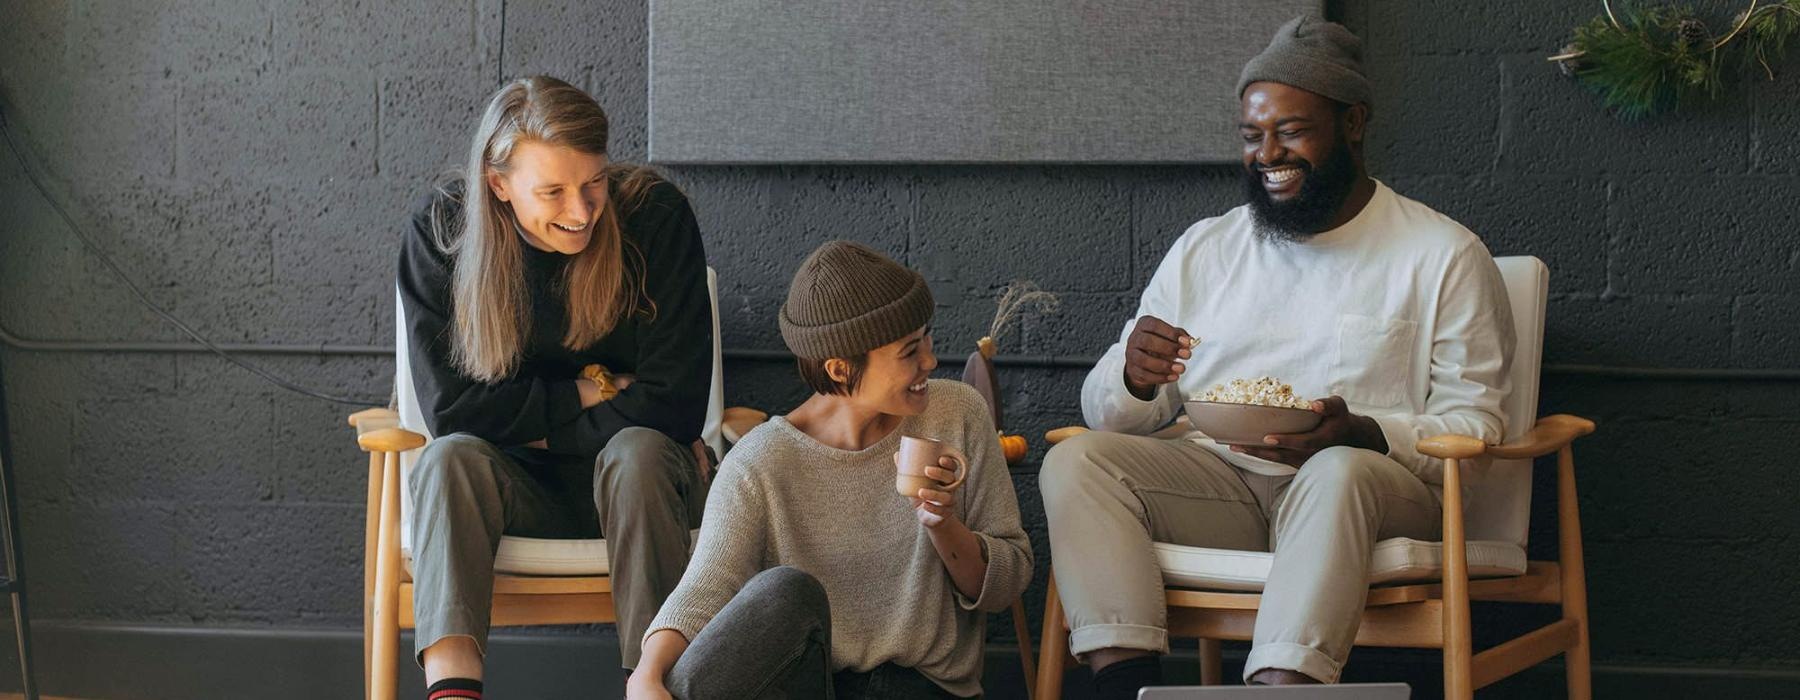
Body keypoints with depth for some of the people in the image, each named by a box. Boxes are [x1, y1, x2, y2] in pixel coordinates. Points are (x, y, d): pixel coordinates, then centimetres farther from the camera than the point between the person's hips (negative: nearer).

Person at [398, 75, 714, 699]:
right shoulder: (440, 232, -8)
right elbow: (449, 407, -12)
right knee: (449, 458, -31)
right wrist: (586, 396, -13)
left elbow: (674, 403, -14)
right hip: (515, 485, 1)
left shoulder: (657, 216, -13)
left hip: (637, 482, -1)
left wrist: (541, 430, -12)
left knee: (639, 451, -34)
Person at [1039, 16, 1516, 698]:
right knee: (1076, 461, -21)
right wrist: (1134, 380, -12)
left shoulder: (1446, 256, 5)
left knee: (1341, 471, -38)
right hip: (1219, 483, 4)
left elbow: (1475, 426, -1)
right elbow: (1103, 410, 14)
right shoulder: (1203, 249, 17)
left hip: (1369, 485, -4)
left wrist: (1364, 435, -21)